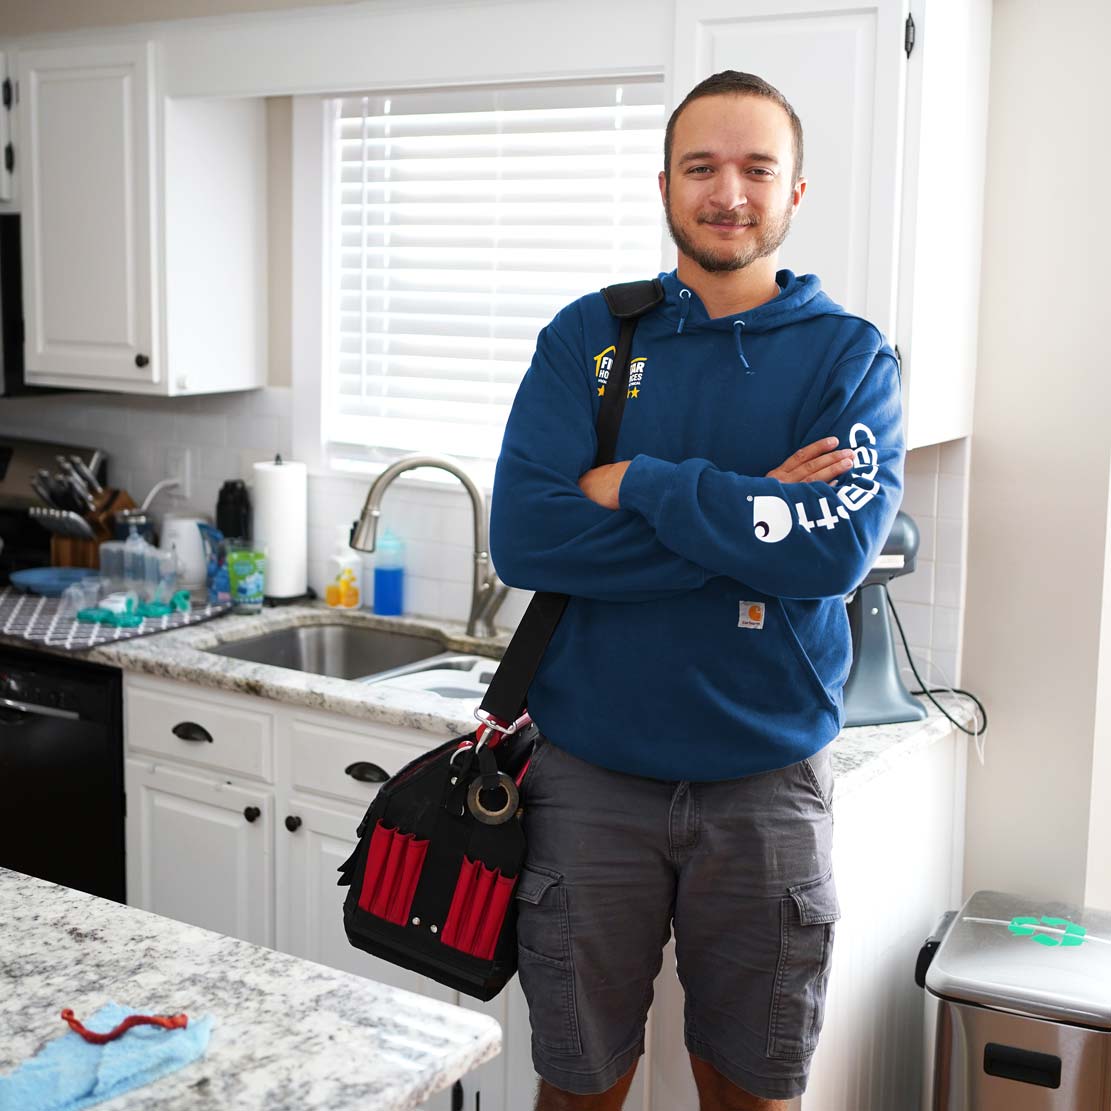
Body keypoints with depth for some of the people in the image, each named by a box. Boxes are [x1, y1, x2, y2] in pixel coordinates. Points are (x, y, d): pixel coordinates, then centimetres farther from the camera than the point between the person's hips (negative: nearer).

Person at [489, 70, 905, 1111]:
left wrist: (637, 484, -15)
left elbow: (837, 549, -18)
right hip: (591, 773, 1)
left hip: (768, 781, 0)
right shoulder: (586, 338, 1)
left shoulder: (848, 356, -1)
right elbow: (523, 537, -13)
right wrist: (752, 516, -16)